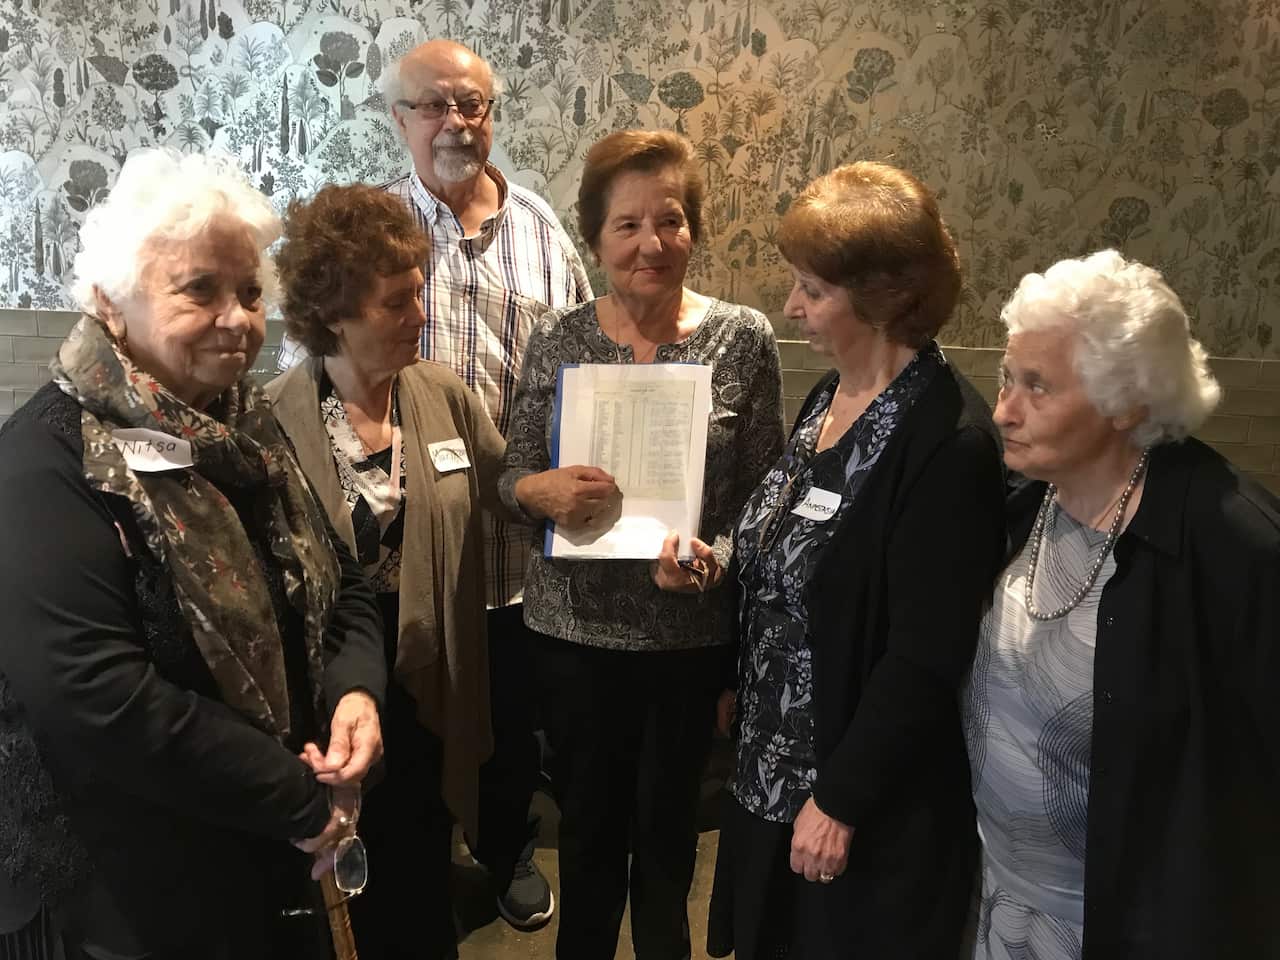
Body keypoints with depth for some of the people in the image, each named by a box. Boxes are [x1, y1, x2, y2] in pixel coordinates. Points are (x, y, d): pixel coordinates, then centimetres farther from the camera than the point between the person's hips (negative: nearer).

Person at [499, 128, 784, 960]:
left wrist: (714, 558, -24)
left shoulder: (744, 338, -8)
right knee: (588, 825, 20)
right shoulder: (557, 338, -4)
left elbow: (763, 496, -5)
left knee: (668, 827, 19)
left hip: (692, 633, -1)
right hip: (577, 628, 1)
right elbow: (512, 477, 1)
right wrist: (546, 490, -21)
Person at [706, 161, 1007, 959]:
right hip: (773, 766, 8)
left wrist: (842, 798, -17)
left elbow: (926, 659, -22)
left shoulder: (949, 442, -23)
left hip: (874, 806, -7)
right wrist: (741, 682, 7)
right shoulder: (830, 396, 3)